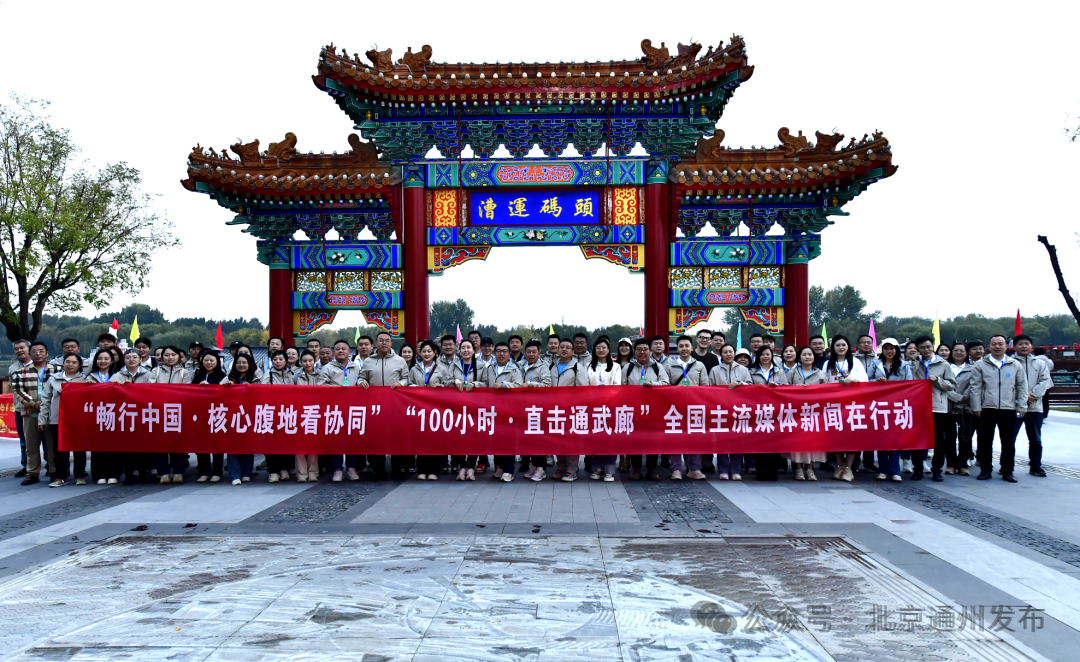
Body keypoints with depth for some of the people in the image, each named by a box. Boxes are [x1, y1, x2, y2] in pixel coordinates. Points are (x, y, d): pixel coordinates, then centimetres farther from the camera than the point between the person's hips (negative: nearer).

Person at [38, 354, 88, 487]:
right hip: (57, 419, 1)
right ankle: (60, 477, 11)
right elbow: (45, 400, 8)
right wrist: (42, 419, 4)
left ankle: (80, 475, 13)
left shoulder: (85, 379, 5)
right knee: (59, 449, 5)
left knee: (79, 448, 5)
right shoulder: (53, 379, 9)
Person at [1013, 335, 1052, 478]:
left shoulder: (1040, 363, 9)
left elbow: (1045, 381, 0)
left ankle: (1035, 466, 19)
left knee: (1035, 439, 9)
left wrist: (1033, 395, -13)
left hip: (1035, 407, 3)